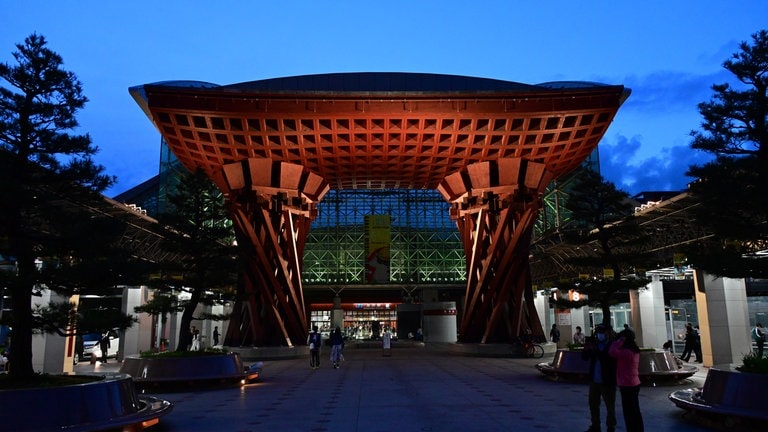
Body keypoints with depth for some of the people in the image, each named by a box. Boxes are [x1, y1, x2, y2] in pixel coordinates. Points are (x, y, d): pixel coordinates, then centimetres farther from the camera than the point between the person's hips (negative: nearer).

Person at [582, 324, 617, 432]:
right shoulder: (594, 344, 4)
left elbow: (610, 359, -26)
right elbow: (585, 357, 3)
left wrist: (596, 350, -31)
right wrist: (587, 349, -17)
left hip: (607, 381, -6)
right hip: (594, 380, 6)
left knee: (610, 406, 6)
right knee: (593, 404, 15)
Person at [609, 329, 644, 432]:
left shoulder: (626, 352, -20)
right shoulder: (634, 351, 10)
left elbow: (612, 352, -32)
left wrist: (619, 341, -21)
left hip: (627, 386, -10)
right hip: (634, 384, 10)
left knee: (629, 413, -3)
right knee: (635, 412, 17)